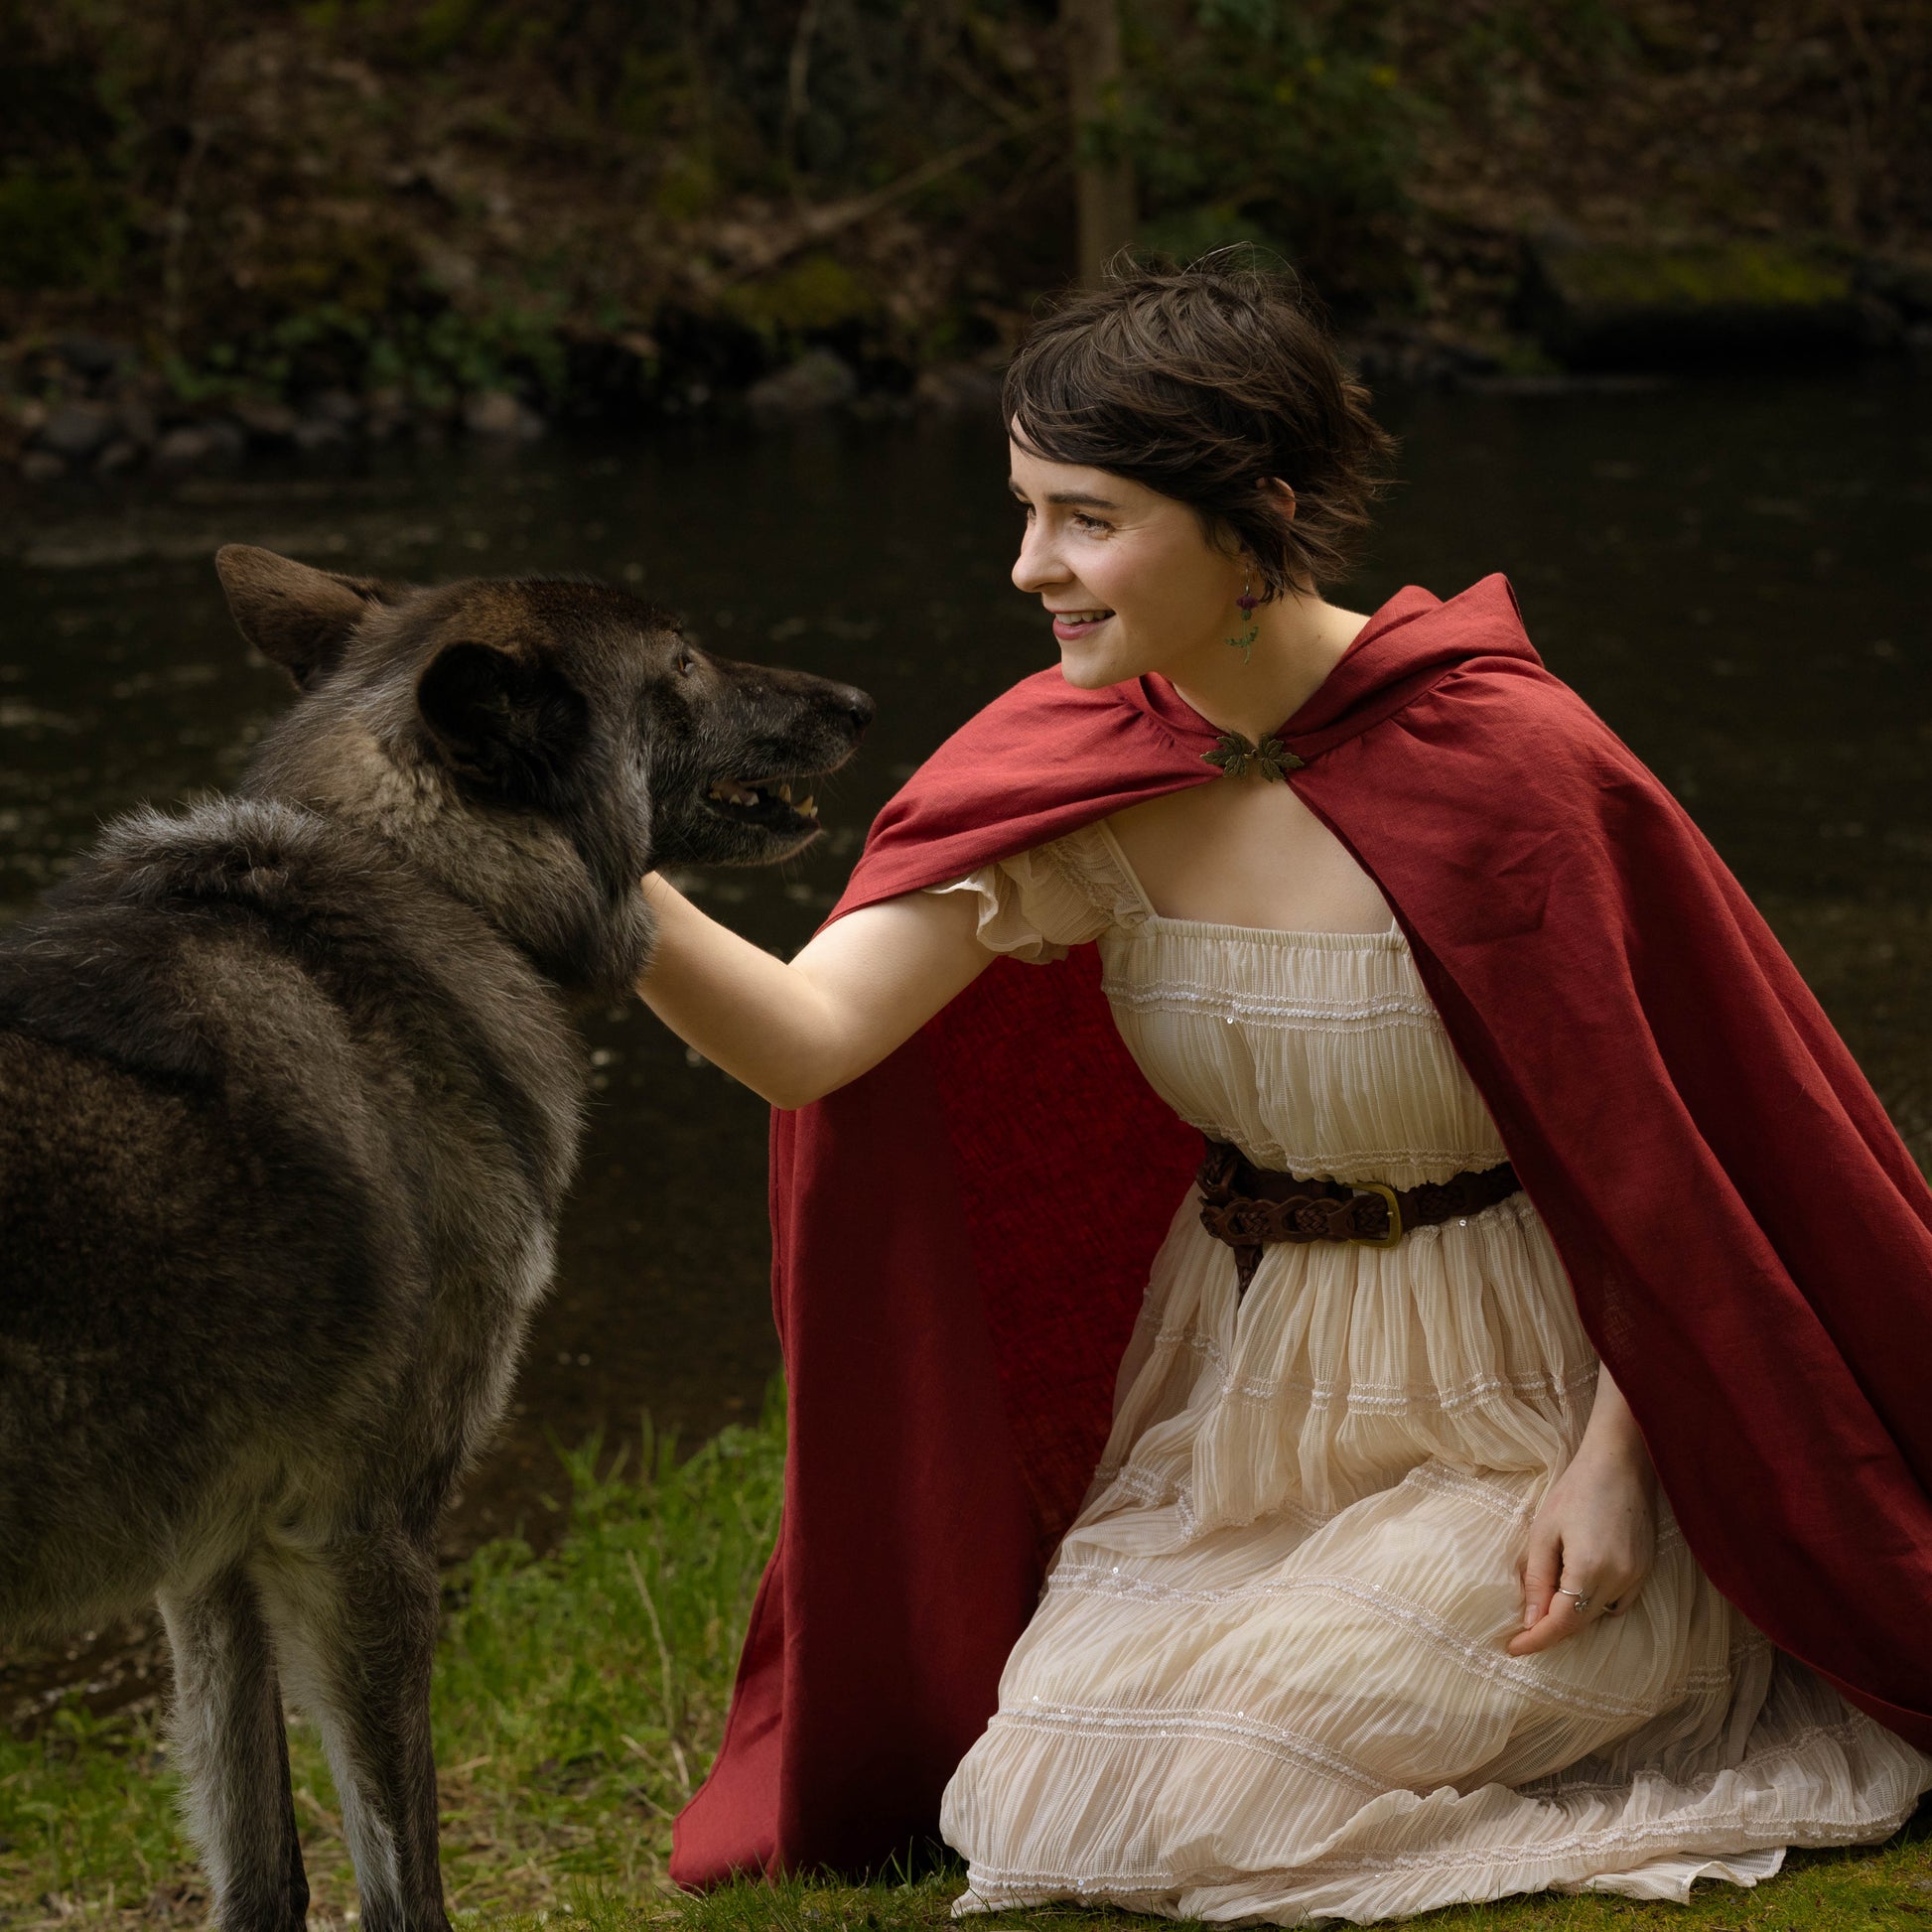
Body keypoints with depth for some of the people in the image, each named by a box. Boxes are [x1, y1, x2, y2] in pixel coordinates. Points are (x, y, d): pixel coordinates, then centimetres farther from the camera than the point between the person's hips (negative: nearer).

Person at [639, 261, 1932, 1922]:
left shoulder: (1503, 762, -22)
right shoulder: (1072, 766, -9)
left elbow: (1689, 1131, -11)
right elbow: (811, 1032, -21)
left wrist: (1612, 1461, -14)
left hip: (1512, 1422, -5)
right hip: (1242, 1405, 6)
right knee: (1041, 1791, -6)